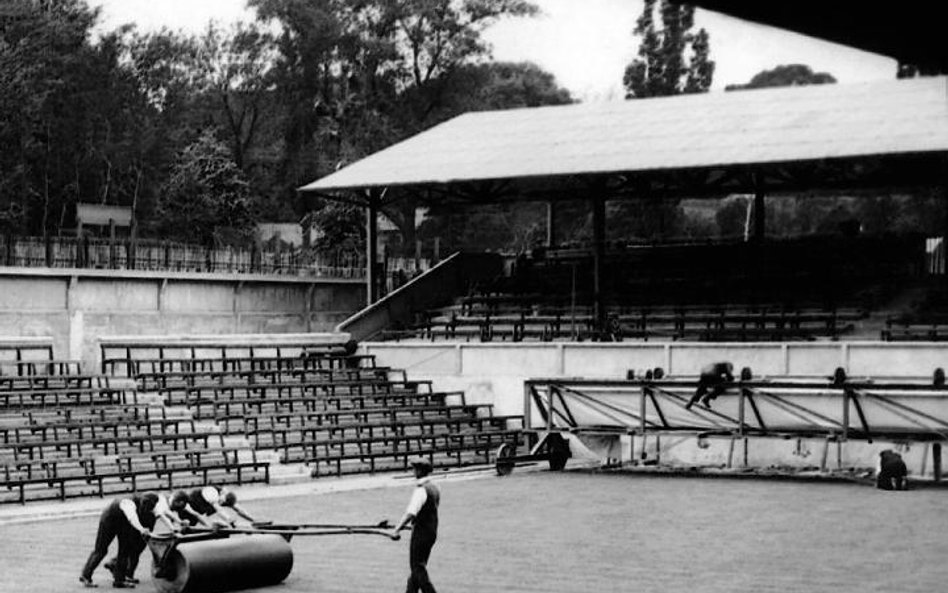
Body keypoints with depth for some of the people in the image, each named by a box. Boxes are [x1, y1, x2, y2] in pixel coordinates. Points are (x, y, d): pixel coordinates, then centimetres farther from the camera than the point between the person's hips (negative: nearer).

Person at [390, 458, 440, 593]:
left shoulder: (421, 490, -19)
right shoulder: (435, 489, 9)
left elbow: (411, 513, -30)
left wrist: (396, 529, -37)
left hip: (421, 532, -9)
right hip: (432, 532, 9)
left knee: (417, 568, -3)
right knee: (419, 567, 15)